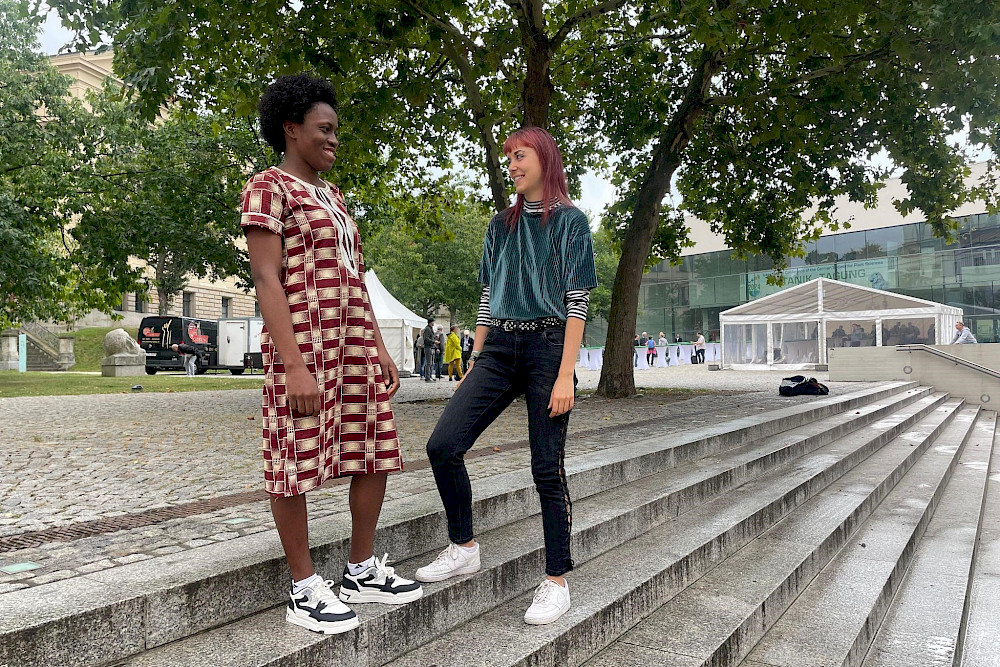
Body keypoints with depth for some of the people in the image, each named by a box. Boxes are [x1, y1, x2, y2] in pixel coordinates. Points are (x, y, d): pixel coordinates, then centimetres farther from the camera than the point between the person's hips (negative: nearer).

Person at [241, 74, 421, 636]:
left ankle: (363, 571, 24)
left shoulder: (334, 196, 20)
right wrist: (295, 365, -21)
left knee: (375, 455, 10)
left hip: (355, 346, 9)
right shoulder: (269, 188, -4)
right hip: (304, 344, -8)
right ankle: (305, 590, 12)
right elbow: (266, 278, -13)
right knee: (297, 466, -1)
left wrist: (381, 349, 14)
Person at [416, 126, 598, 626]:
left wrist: (565, 375, -14)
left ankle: (556, 581, 12)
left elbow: (577, 302, -6)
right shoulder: (501, 225, 17)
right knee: (443, 445, -7)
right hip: (499, 346, 5)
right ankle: (464, 548, 12)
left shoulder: (570, 222, 1)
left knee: (547, 468, -2)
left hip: (547, 346, -5)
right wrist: (474, 361, 11)